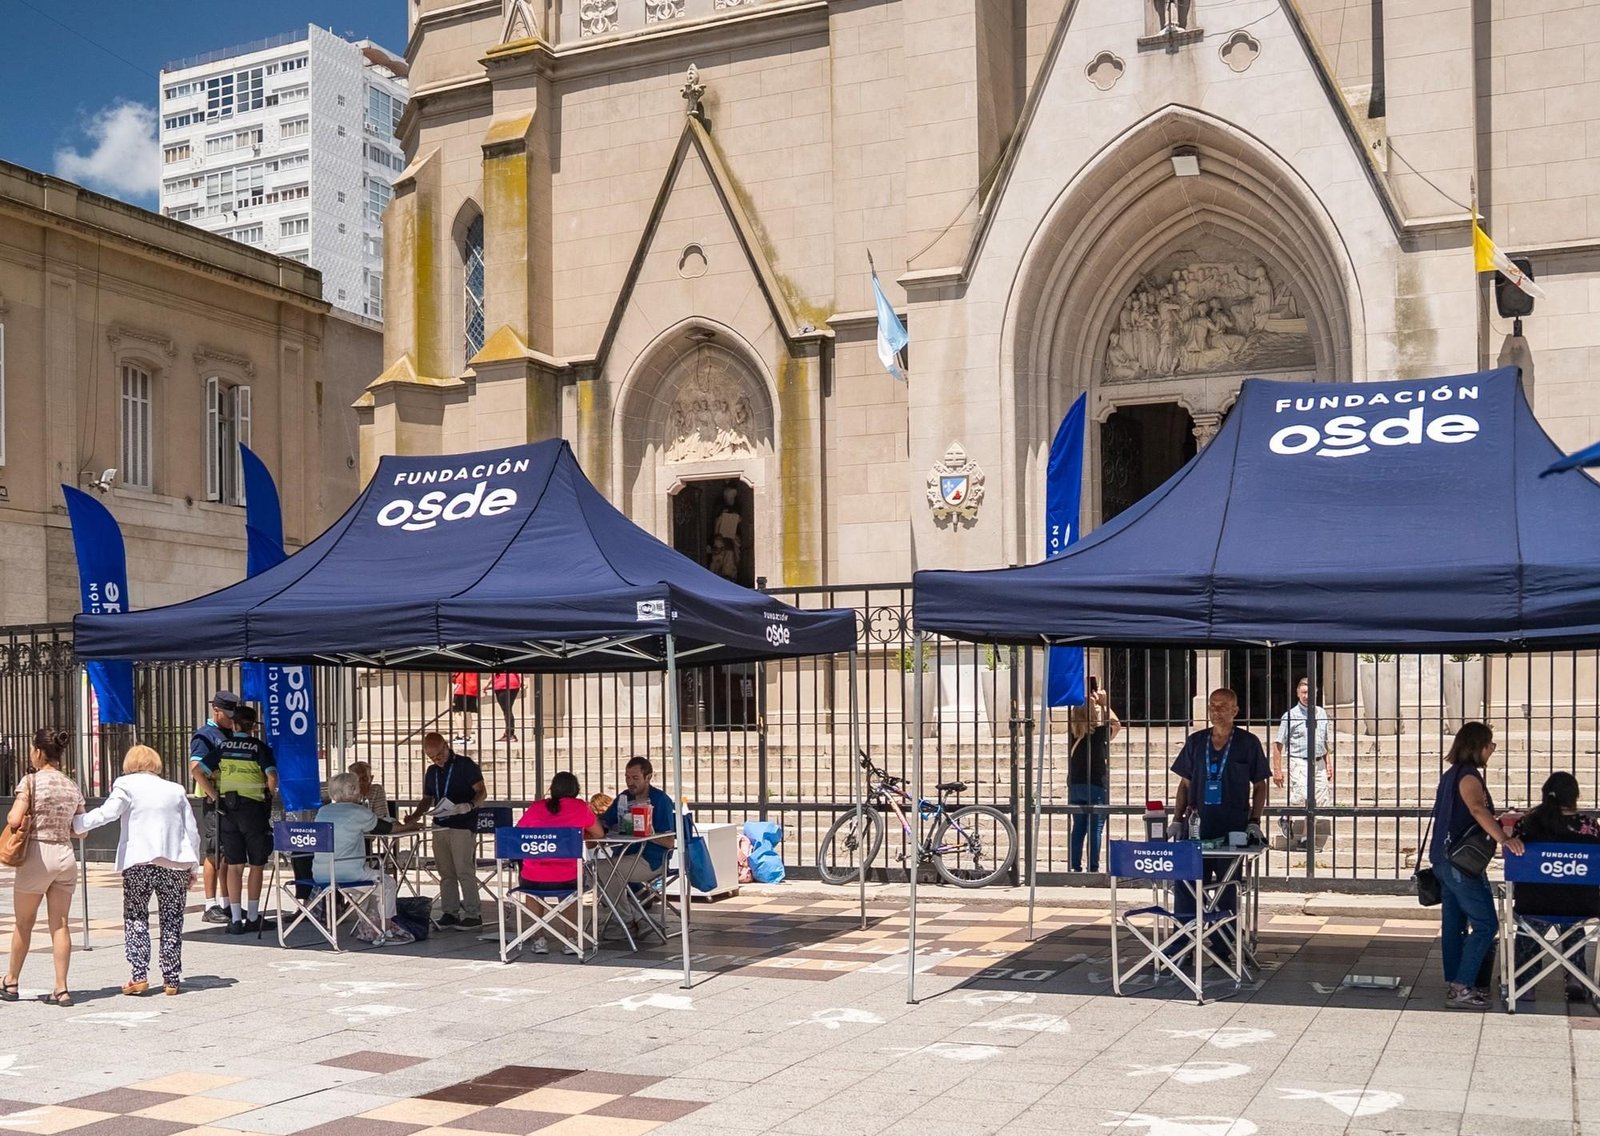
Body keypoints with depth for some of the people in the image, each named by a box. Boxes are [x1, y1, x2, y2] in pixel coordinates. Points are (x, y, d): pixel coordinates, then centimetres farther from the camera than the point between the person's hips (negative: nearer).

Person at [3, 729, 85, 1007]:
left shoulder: (31, 781, -8)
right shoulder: (72, 786, 7)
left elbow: (15, 820, -17)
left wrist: (10, 815, 4)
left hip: (37, 855, -4)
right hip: (66, 856, 4)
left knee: (23, 923, 12)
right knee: (59, 924, 6)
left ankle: (11, 983, 25)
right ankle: (61, 988, 3)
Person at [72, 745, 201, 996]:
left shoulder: (127, 785, 5)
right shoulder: (175, 790, 14)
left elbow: (108, 812, -12)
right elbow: (193, 832, 13)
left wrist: (76, 823, -4)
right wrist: (193, 867, 19)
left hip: (138, 862, -2)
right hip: (175, 863, 2)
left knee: (135, 919, 7)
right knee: (172, 921, 8)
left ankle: (139, 976, -2)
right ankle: (172, 979, 9)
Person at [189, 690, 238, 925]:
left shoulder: (230, 735, 16)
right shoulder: (204, 735, -9)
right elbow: (195, 768, -22)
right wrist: (215, 795, -23)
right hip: (214, 802, -8)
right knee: (214, 855, -4)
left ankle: (225, 903, 19)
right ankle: (210, 907, 0)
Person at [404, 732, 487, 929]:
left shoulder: (465, 765, -3)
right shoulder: (432, 771, 17)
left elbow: (482, 792, -6)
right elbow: (427, 799, 24)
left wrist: (470, 806, -25)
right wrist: (415, 817, 7)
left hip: (463, 826, -7)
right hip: (439, 826, 7)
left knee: (465, 872, -9)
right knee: (446, 873, 7)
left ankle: (473, 914, -7)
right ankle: (450, 912, 13)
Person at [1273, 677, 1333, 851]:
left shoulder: (1322, 713, 11)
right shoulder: (1290, 715, -4)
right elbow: (1278, 744, -3)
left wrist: (1329, 764, 15)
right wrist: (1277, 770, -7)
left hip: (1318, 763, 5)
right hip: (1299, 763, -5)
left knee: (1320, 802, 4)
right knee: (1302, 796, -24)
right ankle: (1286, 817, 5)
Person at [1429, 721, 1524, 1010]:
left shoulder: (1452, 774, 15)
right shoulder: (1468, 775, -15)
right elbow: (1477, 809, -34)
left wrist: (1498, 827, 36)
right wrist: (1503, 838, -46)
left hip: (1444, 859, 10)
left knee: (1454, 923, 13)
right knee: (1485, 924, -9)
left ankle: (1456, 983, 18)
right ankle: (1462, 988, -12)